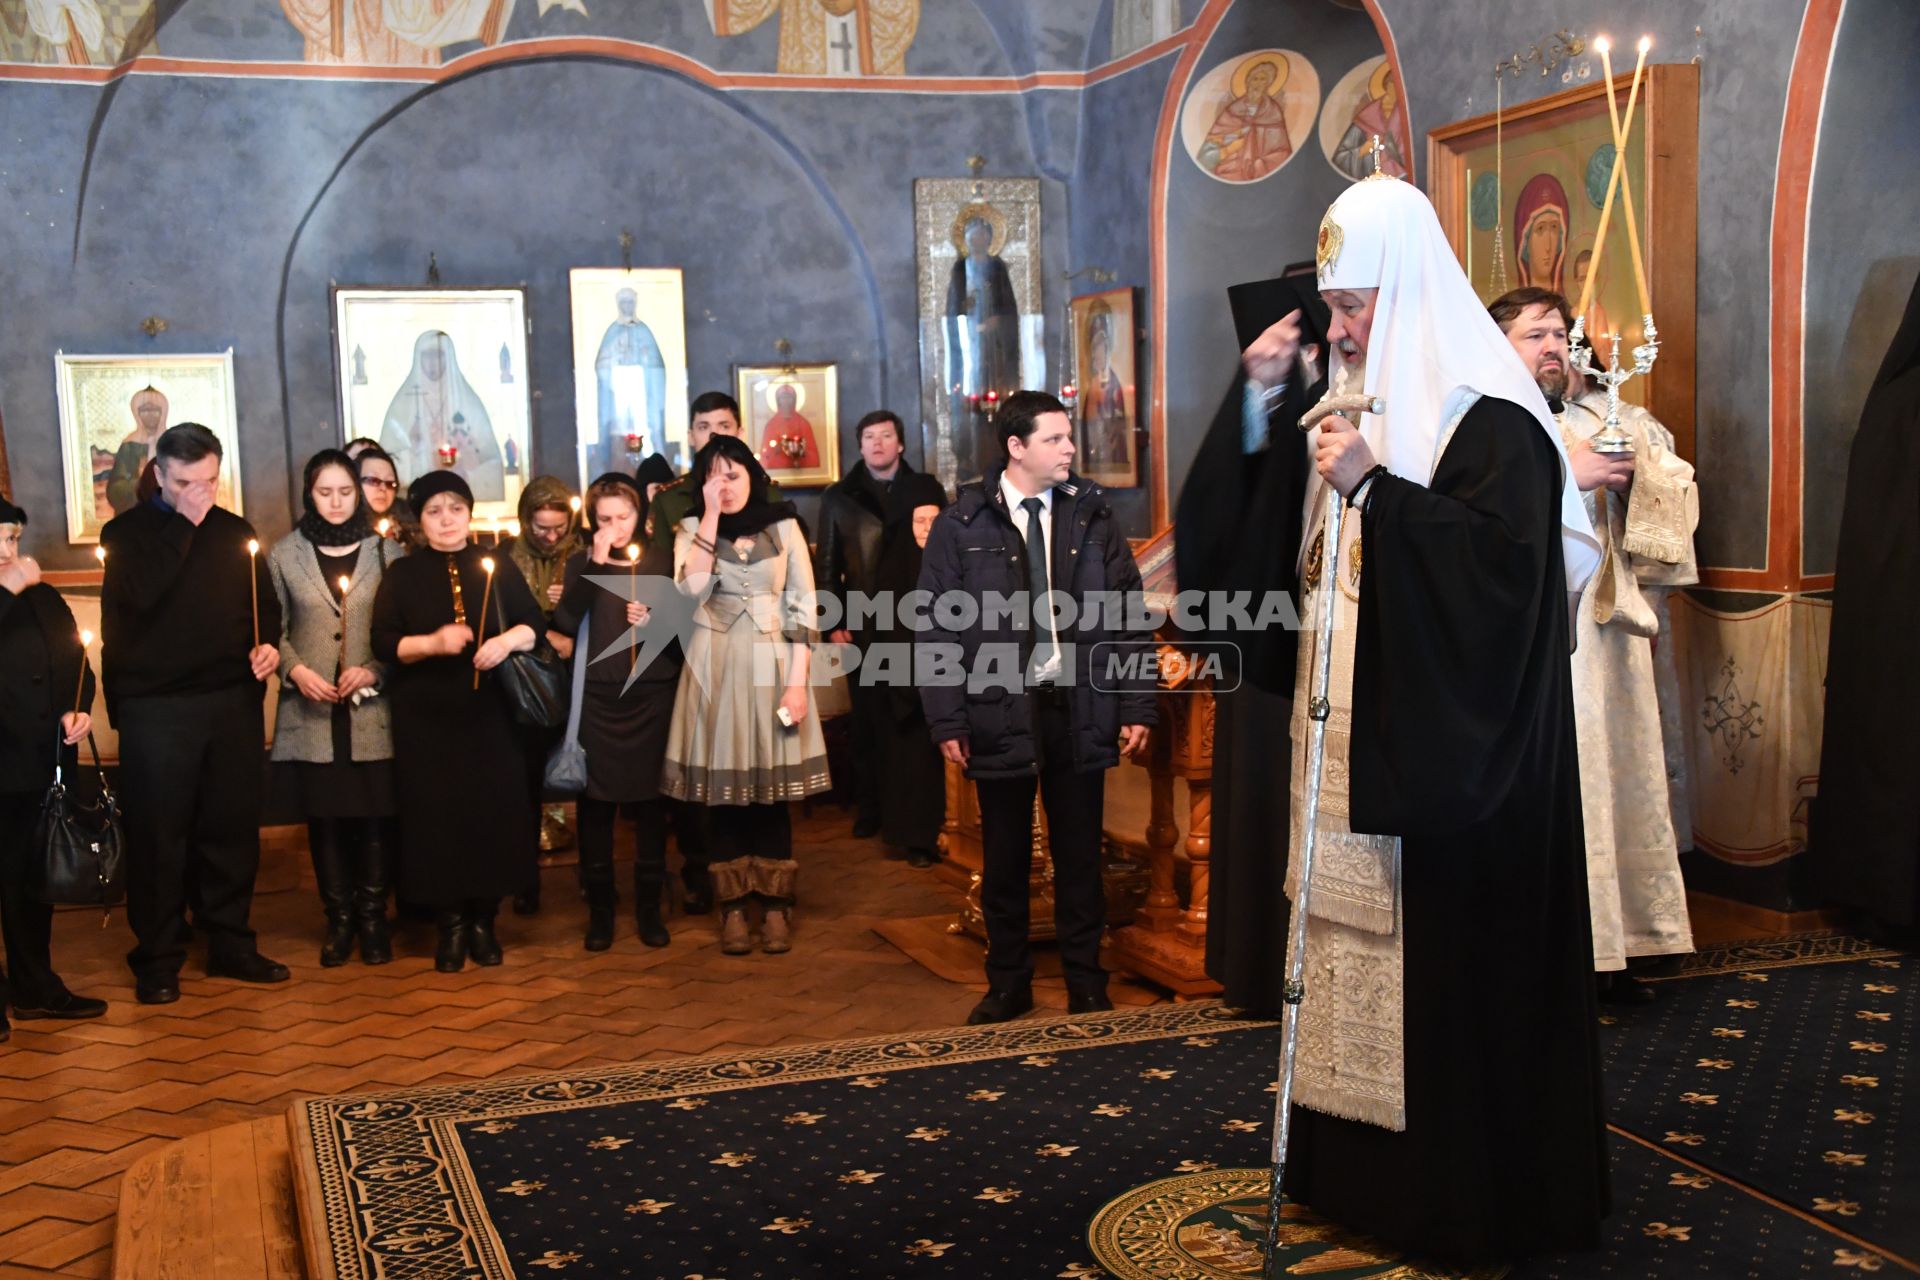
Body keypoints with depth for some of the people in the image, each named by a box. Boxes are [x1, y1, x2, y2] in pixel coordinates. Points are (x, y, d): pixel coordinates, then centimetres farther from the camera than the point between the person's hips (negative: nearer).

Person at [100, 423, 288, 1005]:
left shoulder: (236, 532, 12)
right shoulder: (126, 531, 2)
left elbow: (264, 603, 17)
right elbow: (139, 595, -15)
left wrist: (268, 644, -4)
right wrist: (183, 525, -13)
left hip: (234, 700, 3)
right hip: (155, 706, -3)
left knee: (232, 827, 7)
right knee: (159, 833, 0)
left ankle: (230, 943, 19)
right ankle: (157, 959, 10)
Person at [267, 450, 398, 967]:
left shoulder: (383, 550, 3)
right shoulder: (285, 554, 7)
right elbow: (273, 630, 7)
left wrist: (373, 670, -11)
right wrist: (296, 670, -9)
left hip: (370, 711, -1)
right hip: (311, 712, 1)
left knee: (373, 818, 1)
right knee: (325, 819, 6)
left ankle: (373, 917, 15)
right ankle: (339, 919, 18)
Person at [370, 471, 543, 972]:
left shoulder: (497, 567, 8)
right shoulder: (402, 574, 4)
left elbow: (534, 624, 4)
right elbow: (383, 643, -3)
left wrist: (508, 640, -17)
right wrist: (432, 642, -20)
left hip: (491, 716, 1)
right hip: (425, 719, -1)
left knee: (494, 815, 1)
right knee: (437, 818, 0)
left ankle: (484, 920, 15)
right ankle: (451, 923, 12)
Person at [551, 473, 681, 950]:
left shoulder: (662, 561, 5)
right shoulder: (581, 563, 6)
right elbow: (565, 623, -10)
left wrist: (655, 621, -13)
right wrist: (595, 565, -16)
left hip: (653, 697, 0)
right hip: (598, 699, 0)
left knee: (650, 802, 4)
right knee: (596, 803, 1)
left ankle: (649, 907, 16)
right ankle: (600, 909, 13)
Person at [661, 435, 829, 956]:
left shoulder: (783, 526, 4)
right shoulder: (692, 529, 6)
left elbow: (803, 605, 1)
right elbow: (691, 589, -13)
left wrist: (797, 680, -8)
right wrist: (711, 517, -12)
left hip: (771, 665, 0)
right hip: (716, 669, 1)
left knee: (774, 788, 1)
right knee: (723, 790, 2)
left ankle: (775, 905, 10)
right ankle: (733, 907, 10)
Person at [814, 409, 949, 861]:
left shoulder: (927, 491, 5)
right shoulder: (839, 497, 9)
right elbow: (826, 566, 7)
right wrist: (834, 623, -1)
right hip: (863, 627, 2)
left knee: (916, 726, -3)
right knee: (870, 723, 9)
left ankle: (920, 831, -3)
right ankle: (872, 810, 21)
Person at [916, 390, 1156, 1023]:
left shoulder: (1093, 515, 3)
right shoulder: (962, 524, -3)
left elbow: (1128, 614, 4)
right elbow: (937, 629, -2)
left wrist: (1137, 706, -1)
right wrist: (947, 721, -7)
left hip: (1079, 709, 1)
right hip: (1000, 711, -1)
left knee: (1079, 853, 10)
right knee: (1004, 857, 10)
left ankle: (1086, 983, 24)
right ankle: (1008, 983, 25)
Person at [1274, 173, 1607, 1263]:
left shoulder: (1486, 413, -12)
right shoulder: (1372, 400, 13)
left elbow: (1508, 561, -22)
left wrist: (1375, 489, -22)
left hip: (1449, 752, -8)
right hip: (1364, 734, 8)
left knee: (1446, 951, -2)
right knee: (1366, 942, 11)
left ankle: (1470, 1188, 12)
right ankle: (1364, 1170, 22)